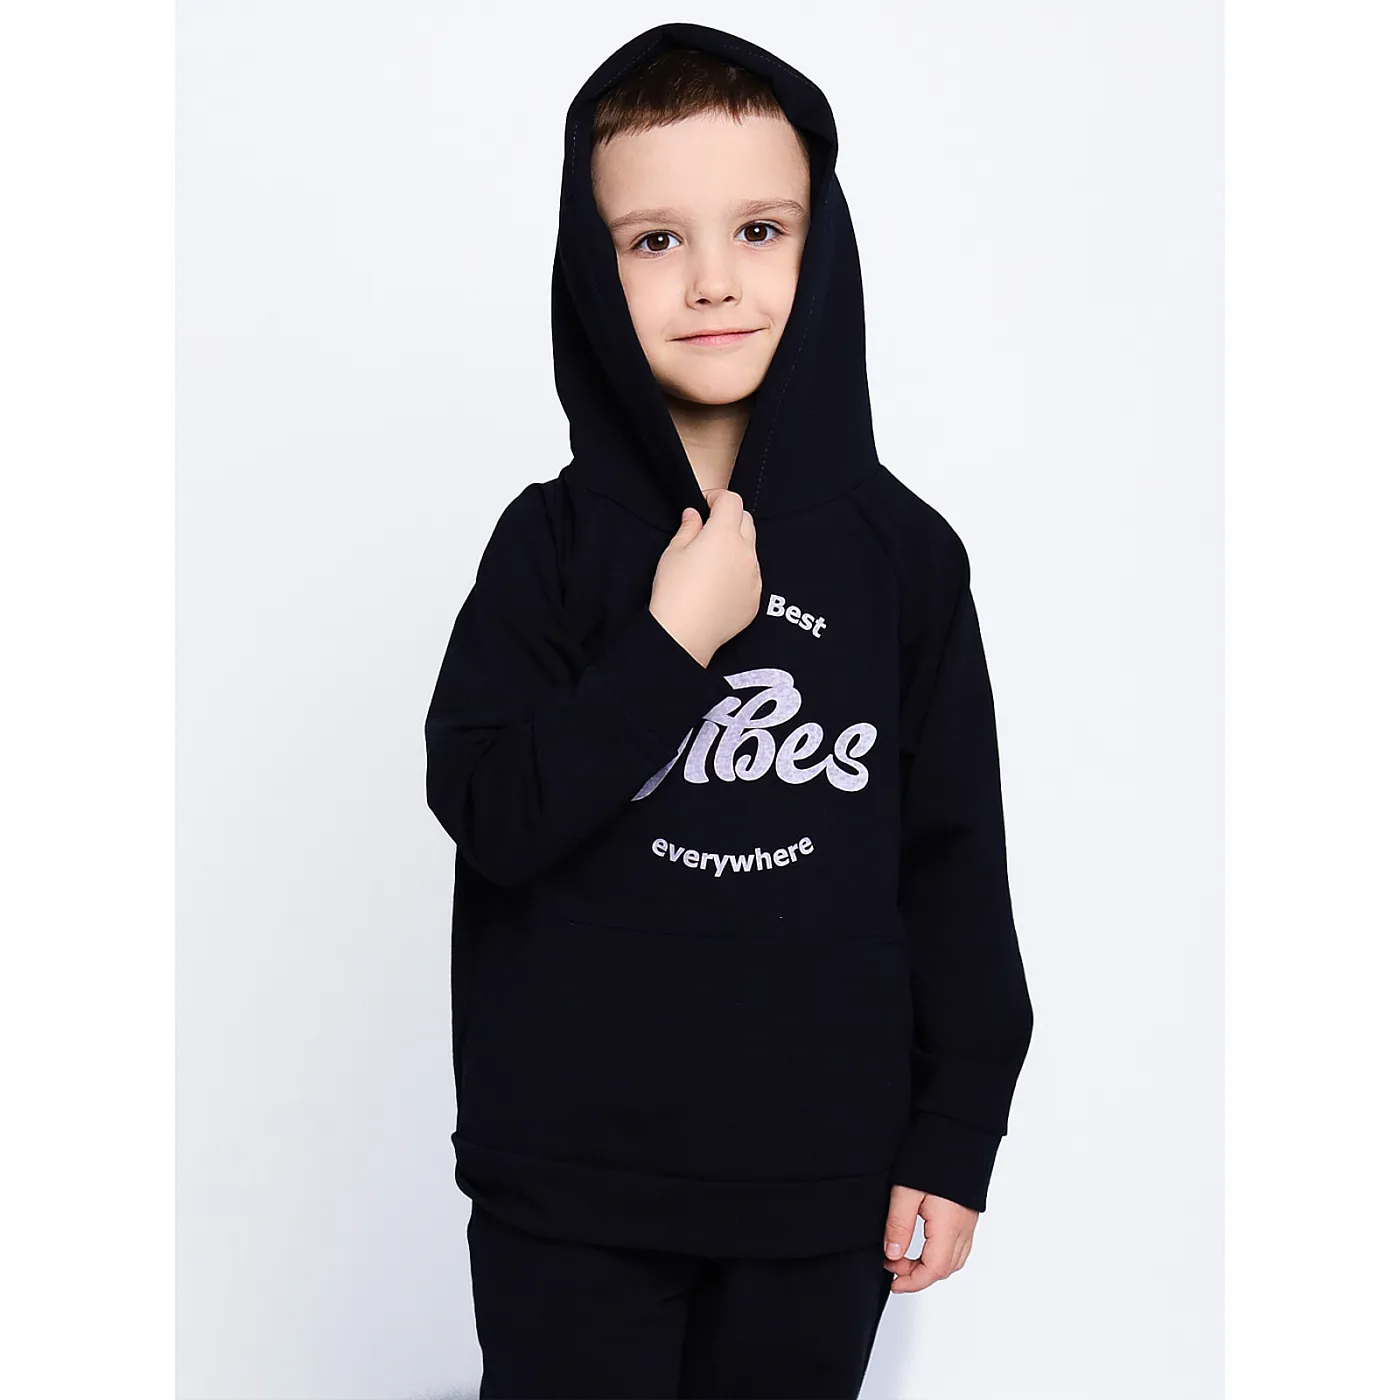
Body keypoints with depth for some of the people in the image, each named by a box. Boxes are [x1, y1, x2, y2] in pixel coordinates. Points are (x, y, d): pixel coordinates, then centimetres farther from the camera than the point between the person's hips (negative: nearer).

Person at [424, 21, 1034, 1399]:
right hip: (571, 1187, -1)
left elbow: (955, 859, 2)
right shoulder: (555, 540, -3)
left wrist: (956, 1137, 2)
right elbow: (485, 809, -11)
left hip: (823, 1183, 1)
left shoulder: (900, 551, -1)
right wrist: (672, 643, -19)